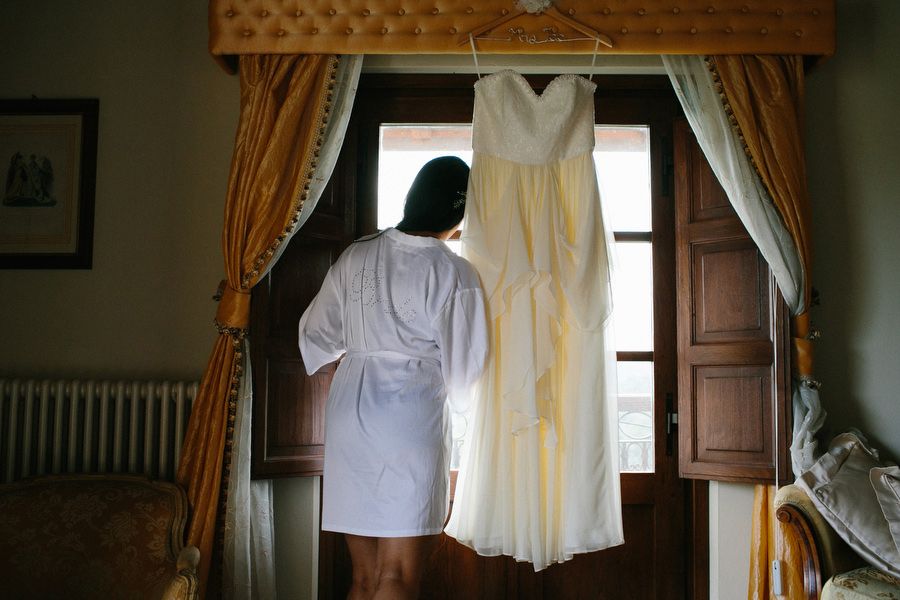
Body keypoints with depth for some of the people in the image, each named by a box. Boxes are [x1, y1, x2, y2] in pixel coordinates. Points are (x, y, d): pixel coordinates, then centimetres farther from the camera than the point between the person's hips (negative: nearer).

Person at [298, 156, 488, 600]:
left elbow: (315, 335, 15)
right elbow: (464, 371, -5)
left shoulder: (355, 257, 8)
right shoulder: (454, 274, -8)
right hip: (412, 417, -6)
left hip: (348, 410, 6)